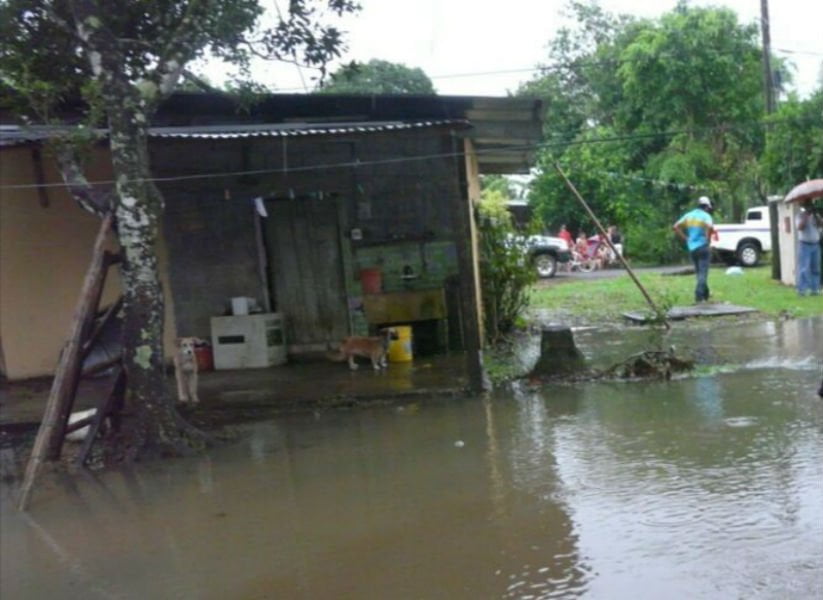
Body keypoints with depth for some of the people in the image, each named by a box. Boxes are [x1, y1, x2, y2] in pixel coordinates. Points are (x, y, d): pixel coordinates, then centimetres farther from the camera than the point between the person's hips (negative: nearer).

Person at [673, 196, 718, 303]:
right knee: (703, 272, -4)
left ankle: (705, 295, 24)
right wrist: (708, 237, -10)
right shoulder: (706, 216, -7)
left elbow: (675, 227, 4)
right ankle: (699, 295, -13)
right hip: (703, 247, -6)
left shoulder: (688, 215, 10)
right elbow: (710, 227, -28)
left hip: (691, 248, 6)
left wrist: (685, 238, 6)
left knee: (699, 272, 16)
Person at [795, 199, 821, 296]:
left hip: (815, 244, 5)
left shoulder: (815, 216, 12)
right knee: (804, 268, -9)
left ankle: (814, 289, 9)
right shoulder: (800, 216, -1)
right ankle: (801, 289, -9)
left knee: (815, 268, 5)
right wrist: (806, 215, -14)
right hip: (805, 244, -5)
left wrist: (814, 214, -10)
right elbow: (800, 227, -17)